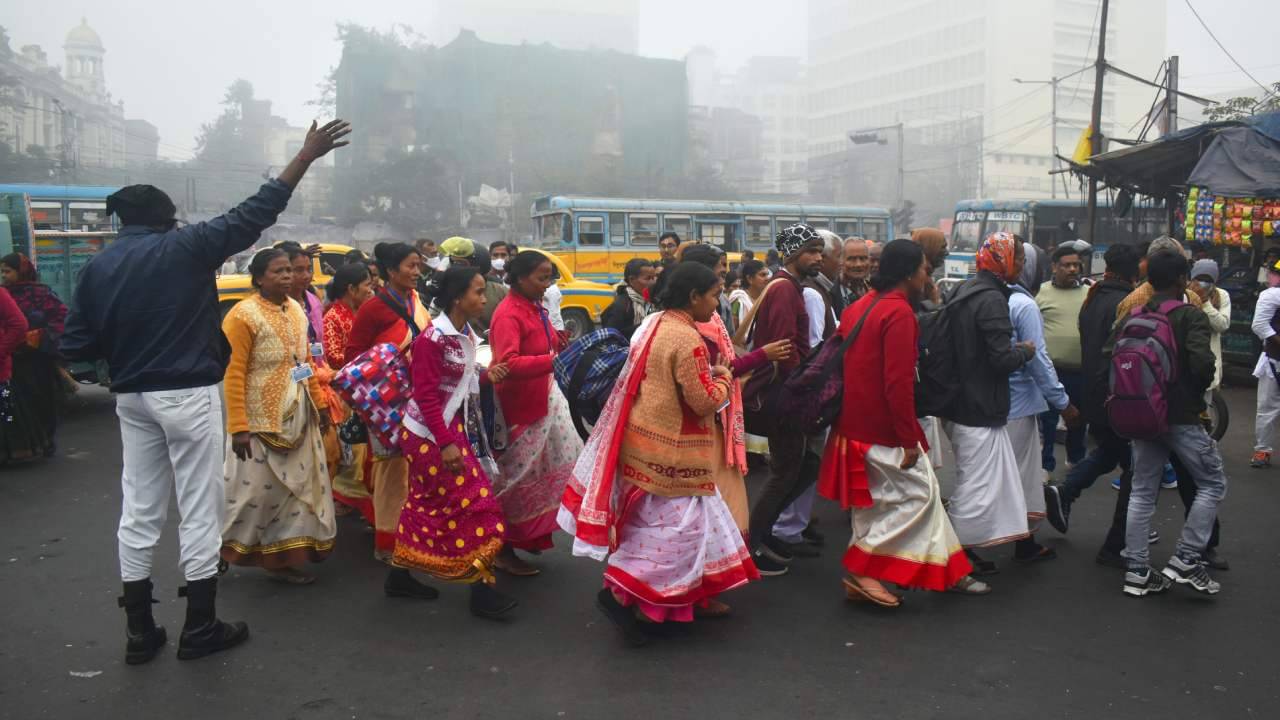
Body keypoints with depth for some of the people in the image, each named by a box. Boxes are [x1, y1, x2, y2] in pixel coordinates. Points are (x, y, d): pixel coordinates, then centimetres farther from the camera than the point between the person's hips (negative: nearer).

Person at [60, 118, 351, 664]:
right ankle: (200, 628, 12)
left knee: (139, 510, 11)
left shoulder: (97, 268, 4)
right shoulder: (184, 247, -8)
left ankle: (140, 633, 18)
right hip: (189, 395, -5)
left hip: (132, 398, 5)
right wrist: (307, 155, -6)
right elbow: (253, 214, -10)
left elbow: (75, 346, 2)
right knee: (199, 509, 4)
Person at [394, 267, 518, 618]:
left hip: (455, 428, 9)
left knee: (426, 504, 16)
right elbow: (426, 395, -21)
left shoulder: (466, 335, 6)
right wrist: (446, 443, -24)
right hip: (431, 435, -9)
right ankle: (482, 589, 1)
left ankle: (402, 574, 29)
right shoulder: (433, 338, -20)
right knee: (474, 503, -7)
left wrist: (485, 376, -4)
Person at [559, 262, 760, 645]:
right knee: (676, 523, -1)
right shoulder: (687, 340, -22)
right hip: (671, 449, -10)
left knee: (661, 520, 17)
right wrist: (724, 380, -3)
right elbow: (704, 402, -21)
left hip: (648, 437, 10)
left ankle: (695, 598, 28)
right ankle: (620, 591, -2)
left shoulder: (654, 324, 6)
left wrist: (706, 373, 9)